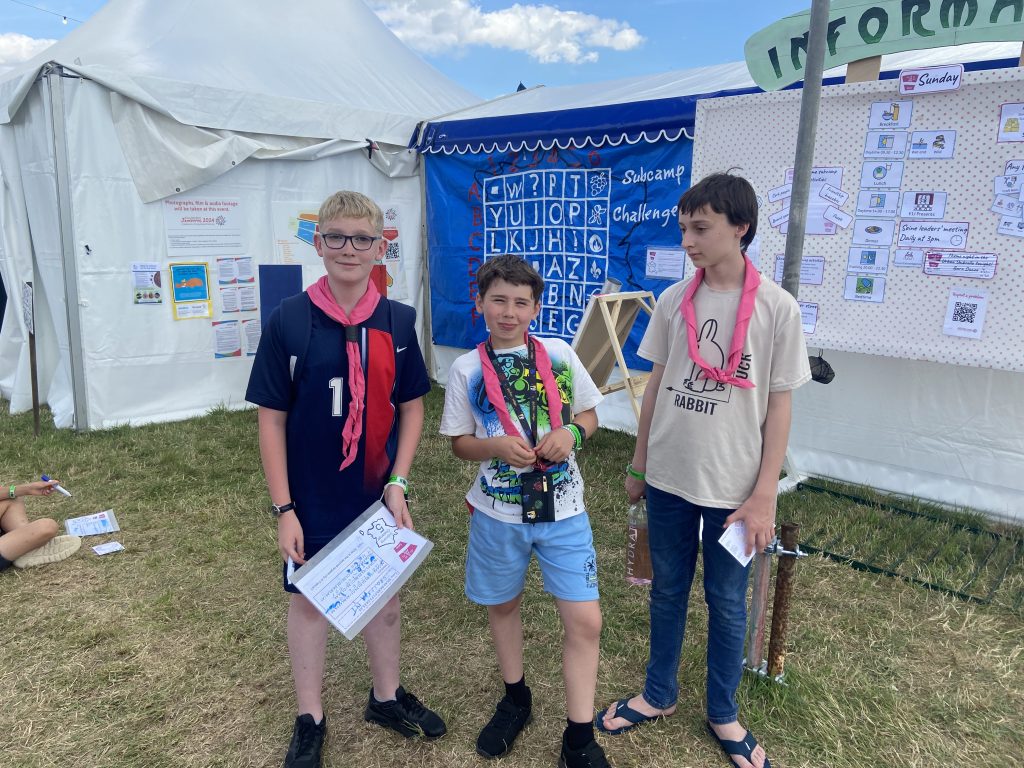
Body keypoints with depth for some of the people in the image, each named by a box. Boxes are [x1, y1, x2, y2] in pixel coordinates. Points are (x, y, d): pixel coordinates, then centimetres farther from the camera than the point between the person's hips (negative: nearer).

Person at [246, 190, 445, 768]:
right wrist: (283, 508, -9)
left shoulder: (398, 321, -5)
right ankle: (310, 719, 36)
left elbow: (412, 407, 2)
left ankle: (387, 697, 42)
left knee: (385, 594, 17)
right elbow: (272, 419, -8)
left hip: (379, 493, 2)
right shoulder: (289, 320, -12)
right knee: (309, 600, 14)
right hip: (312, 497, -2)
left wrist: (398, 483, -8)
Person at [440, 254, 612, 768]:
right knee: (502, 606, 19)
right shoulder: (466, 369, -4)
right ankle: (515, 698, 46)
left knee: (585, 621, -2)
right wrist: (497, 446, -19)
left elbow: (589, 415, 7)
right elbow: (460, 443, 1)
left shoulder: (560, 355, -2)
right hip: (498, 511, 1)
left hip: (563, 508, 0)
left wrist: (572, 433, -15)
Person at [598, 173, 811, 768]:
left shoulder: (776, 307, -10)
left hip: (733, 488, -3)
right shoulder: (674, 301, 0)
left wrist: (764, 496, -8)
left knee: (727, 602, 13)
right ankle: (660, 695, 38)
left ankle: (723, 714, 35)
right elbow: (657, 384, 7)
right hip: (668, 478, 3)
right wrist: (639, 466, 10)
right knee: (668, 591, 18)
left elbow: (779, 404, -7)